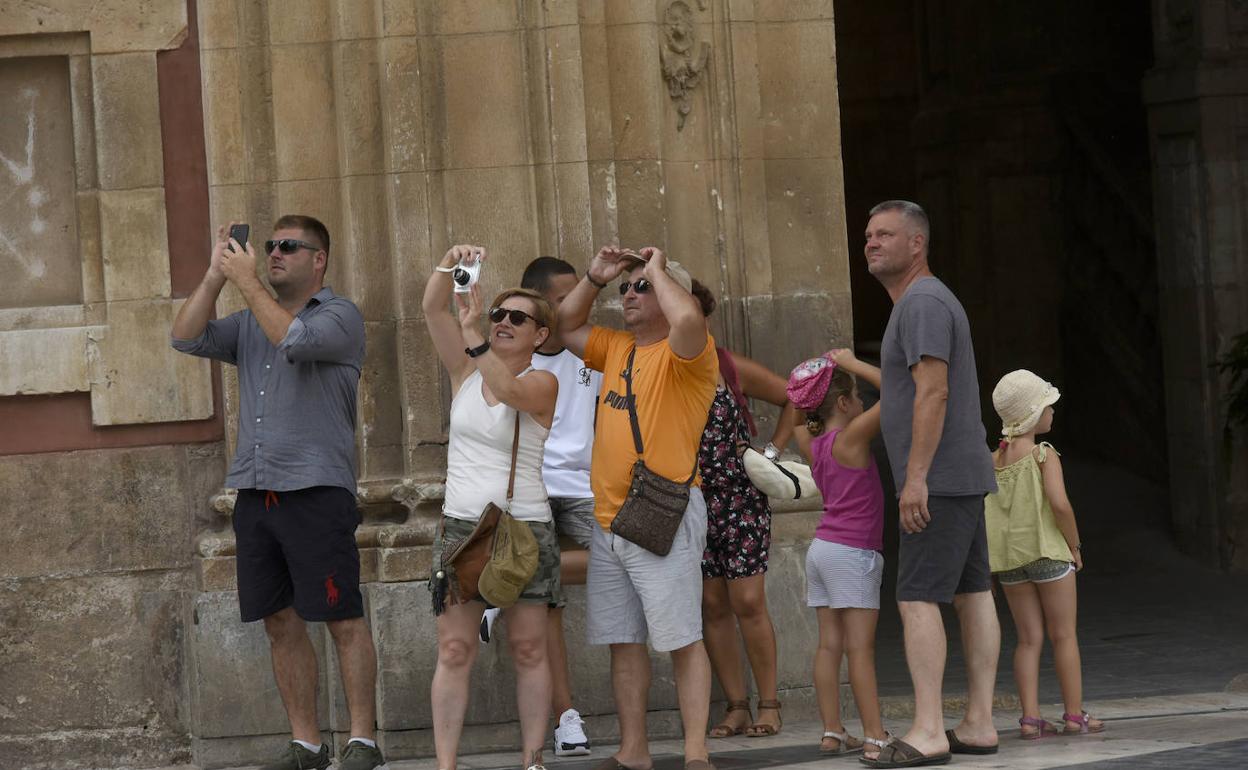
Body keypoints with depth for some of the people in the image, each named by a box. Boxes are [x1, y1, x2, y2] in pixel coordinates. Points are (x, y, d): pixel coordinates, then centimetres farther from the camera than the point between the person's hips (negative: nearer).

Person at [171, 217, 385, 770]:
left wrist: (247, 281, -14)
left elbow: (296, 340, -20)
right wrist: (216, 275, -2)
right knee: (281, 622, 7)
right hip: (254, 492, 6)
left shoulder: (339, 316, -1)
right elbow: (187, 338, 6)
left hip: (316, 491, -6)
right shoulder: (249, 324, 18)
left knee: (343, 621, -6)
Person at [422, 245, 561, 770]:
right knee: (454, 652, -4)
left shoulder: (543, 383, -2)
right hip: (461, 525, 3)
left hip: (525, 527, -3)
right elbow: (431, 309, -2)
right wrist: (451, 263, -20)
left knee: (529, 650, 1)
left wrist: (472, 331, -33)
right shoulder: (465, 369, 9)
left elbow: (509, 390, -25)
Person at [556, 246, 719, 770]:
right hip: (607, 522, 8)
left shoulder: (684, 353, -6)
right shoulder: (616, 348, 17)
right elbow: (566, 327, 30)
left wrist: (658, 270, -10)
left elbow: (687, 319, -28)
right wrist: (595, 278, 15)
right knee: (623, 642, 9)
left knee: (681, 639, -7)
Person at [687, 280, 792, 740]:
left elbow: (791, 399, 9)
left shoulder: (732, 369, -2)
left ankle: (768, 704, 3)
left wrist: (772, 451, 3)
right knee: (711, 606, 2)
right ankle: (736, 706, 9)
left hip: (740, 499, -2)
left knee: (748, 601, -7)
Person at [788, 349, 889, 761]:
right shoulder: (851, 437, -13)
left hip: (822, 548, 8)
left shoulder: (811, 444, 8)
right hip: (853, 553, -8)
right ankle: (875, 737, -11)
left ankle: (833, 732, 7)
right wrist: (852, 364, -10)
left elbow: (799, 417, 31)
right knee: (861, 648, -9)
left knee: (830, 645, 7)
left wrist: (836, 369, 19)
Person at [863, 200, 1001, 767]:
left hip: (938, 481, -10)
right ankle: (978, 723, 7)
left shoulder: (922, 302, -15)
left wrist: (915, 476, -24)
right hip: (964, 478, 10)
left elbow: (933, 391, -22)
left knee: (917, 598, -12)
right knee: (971, 594, 7)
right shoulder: (926, 303, 18)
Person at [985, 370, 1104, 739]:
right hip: (1047, 550, -5)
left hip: (1008, 557, 5)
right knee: (1064, 635, 6)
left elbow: (985, 512, 8)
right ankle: (1075, 714, 8)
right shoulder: (1043, 454, -11)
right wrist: (1074, 545, -9)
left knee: (1029, 638, 9)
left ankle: (1030, 718, 1)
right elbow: (1059, 503, -22)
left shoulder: (993, 460, 7)